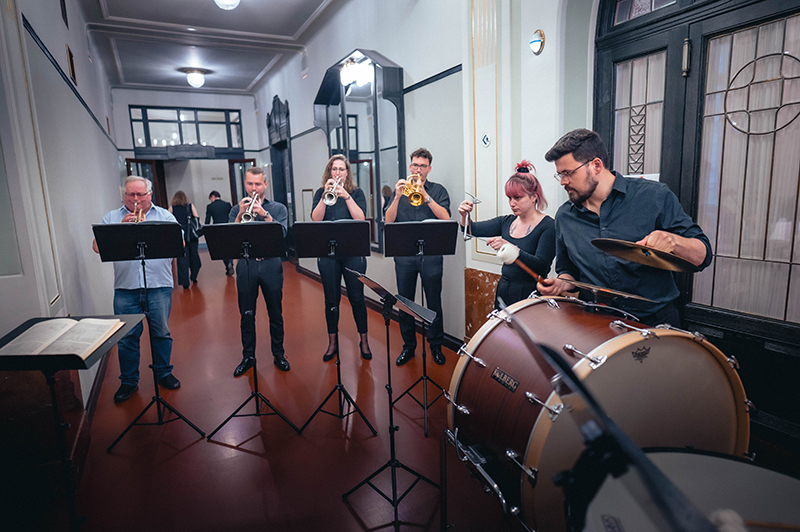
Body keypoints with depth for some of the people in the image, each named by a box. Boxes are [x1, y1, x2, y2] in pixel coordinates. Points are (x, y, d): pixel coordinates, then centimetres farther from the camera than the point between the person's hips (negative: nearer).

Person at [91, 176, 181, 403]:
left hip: (159, 286, -1)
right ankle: (128, 381, 20)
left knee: (161, 333, 8)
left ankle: (163, 373, 25)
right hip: (125, 288, 1)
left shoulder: (165, 216, 8)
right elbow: (97, 246, 0)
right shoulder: (112, 218, 11)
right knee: (126, 337, 6)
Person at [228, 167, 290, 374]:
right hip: (246, 266, 1)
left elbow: (282, 233, -10)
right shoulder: (236, 210, 9)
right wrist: (241, 214, -14)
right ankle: (248, 356, 23)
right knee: (247, 314, 8)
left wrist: (264, 214, -20)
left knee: (275, 313, 6)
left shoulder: (278, 208, 6)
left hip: (271, 265, -1)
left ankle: (278, 354, 21)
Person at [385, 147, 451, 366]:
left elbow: (446, 218, -9)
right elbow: (388, 221, 2)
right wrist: (398, 197, -12)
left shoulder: (438, 190, 7)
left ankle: (436, 345, 21)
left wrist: (425, 195, -16)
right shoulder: (400, 190, 12)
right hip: (404, 254, 2)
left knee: (434, 302, 3)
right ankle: (408, 345, 22)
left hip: (431, 254, -2)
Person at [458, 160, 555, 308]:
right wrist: (464, 216, -21)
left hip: (529, 296, -6)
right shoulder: (506, 222, 6)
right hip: (503, 292, 6)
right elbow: (473, 230, 1)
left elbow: (540, 266, -25)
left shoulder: (548, 226, -13)